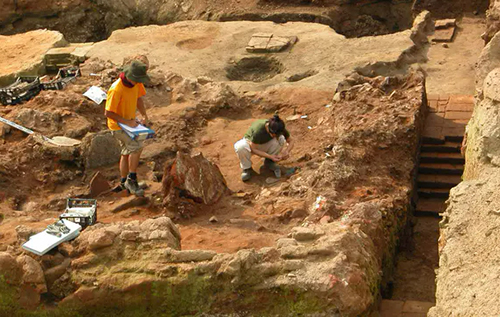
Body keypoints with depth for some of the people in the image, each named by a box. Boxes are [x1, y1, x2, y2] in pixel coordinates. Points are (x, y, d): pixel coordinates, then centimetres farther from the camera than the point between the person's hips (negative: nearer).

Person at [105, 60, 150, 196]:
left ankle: (124, 182, 35)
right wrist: (127, 122, -26)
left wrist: (144, 115, -6)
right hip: (117, 125, -8)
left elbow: (138, 98, 8)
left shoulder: (136, 83, -9)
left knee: (127, 152, 18)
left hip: (130, 122, 8)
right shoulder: (116, 90, -32)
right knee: (137, 147, -22)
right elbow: (108, 113, -27)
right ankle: (132, 179, -9)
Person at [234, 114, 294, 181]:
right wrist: (270, 156, -34)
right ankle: (246, 168, -11)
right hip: (250, 143, -4)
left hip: (265, 144, 4)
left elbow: (291, 141, -9)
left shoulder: (279, 129, -23)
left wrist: (287, 151, -31)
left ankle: (269, 162, -4)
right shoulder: (259, 130, -37)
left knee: (281, 139, -26)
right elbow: (253, 149, -28)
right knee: (240, 146, -40)